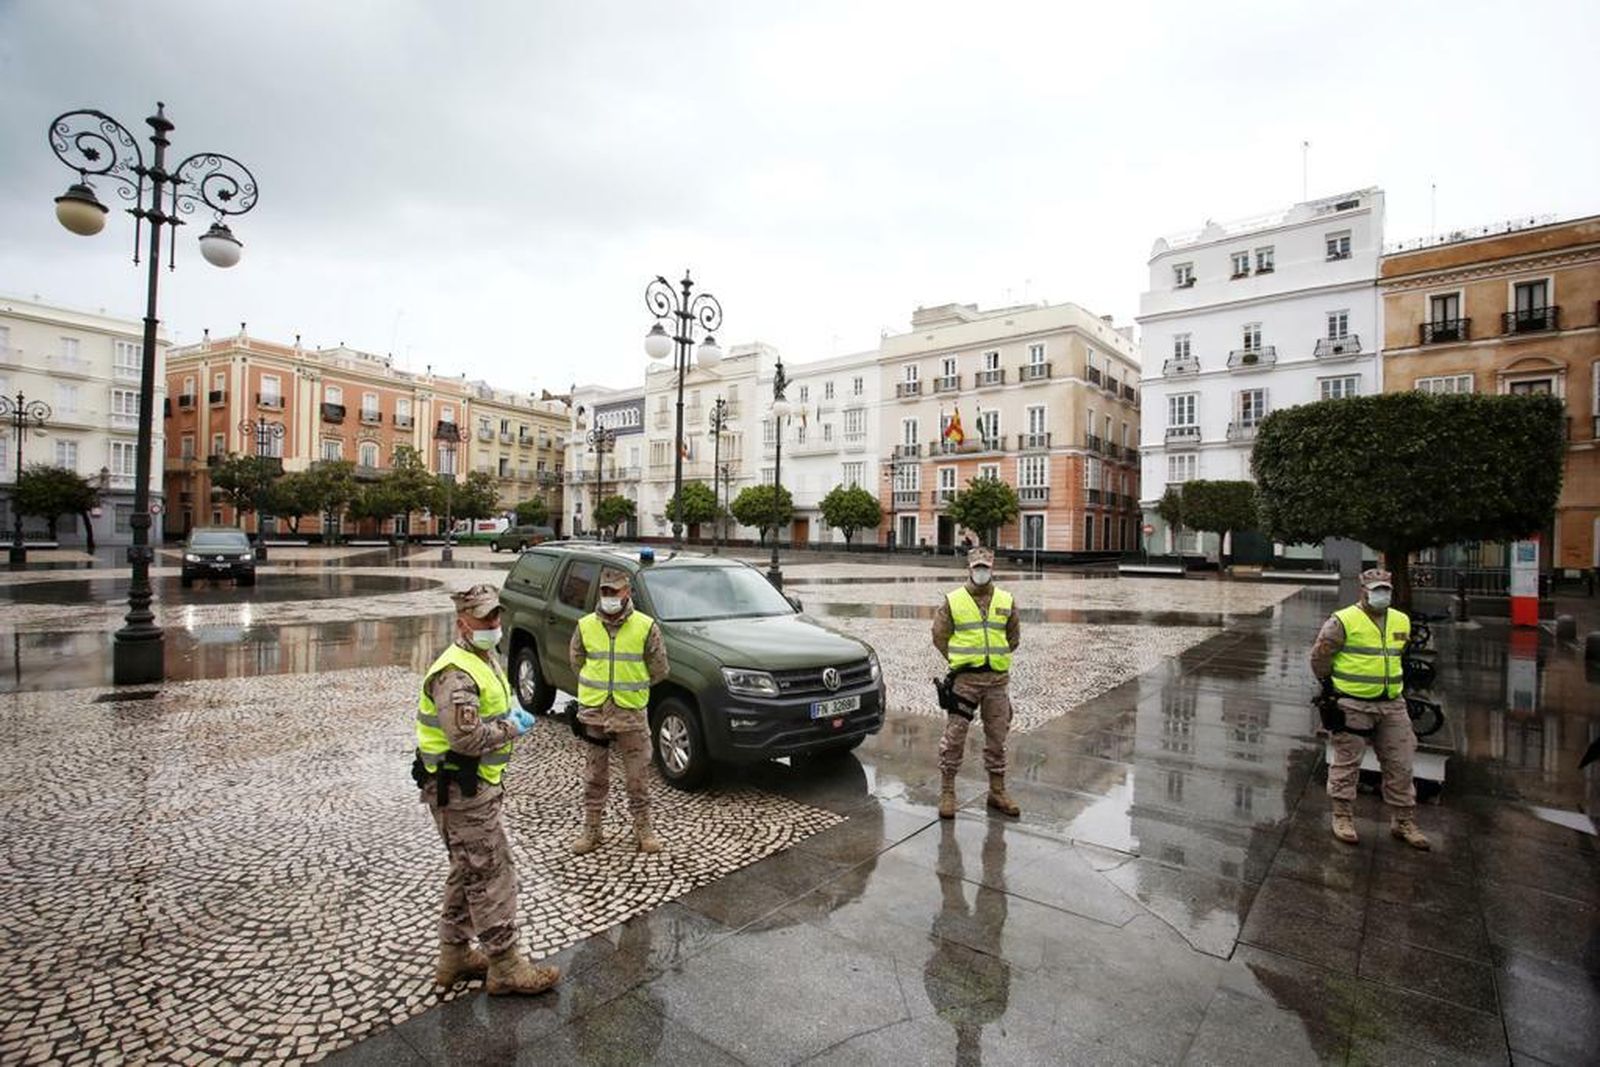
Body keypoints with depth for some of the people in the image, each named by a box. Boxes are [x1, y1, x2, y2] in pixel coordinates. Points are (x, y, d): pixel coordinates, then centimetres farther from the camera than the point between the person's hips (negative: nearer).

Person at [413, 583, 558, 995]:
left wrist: (515, 712, 5)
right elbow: (467, 736, -31)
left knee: (467, 872, 20)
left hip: (478, 784, 10)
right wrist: (512, 728, -17)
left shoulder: (485, 660, 10)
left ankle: (454, 957, 34)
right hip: (462, 790, -10)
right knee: (492, 875, -1)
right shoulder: (456, 673, -23)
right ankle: (506, 967, 11)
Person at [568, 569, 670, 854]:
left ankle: (643, 830, 24)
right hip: (593, 713, 2)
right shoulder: (586, 626, -2)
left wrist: (633, 688, 5)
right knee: (594, 777, 14)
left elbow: (658, 669, -1)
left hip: (632, 713, -2)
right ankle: (591, 831, 29)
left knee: (637, 777, 9)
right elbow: (576, 661, 12)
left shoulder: (646, 626, -9)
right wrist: (596, 687, 9)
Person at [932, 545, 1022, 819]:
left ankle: (997, 791, 26)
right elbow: (940, 636, 4)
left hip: (998, 678, 3)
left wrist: (996, 658, 11)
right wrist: (958, 662, 1)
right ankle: (947, 792, 11)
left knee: (997, 737, 12)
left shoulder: (1006, 601, 8)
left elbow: (1013, 636, 18)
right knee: (954, 736, -1)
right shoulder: (952, 601, 0)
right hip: (965, 679, -3)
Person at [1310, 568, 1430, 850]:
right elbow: (1319, 656, -5)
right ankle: (1343, 818, 15)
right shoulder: (1343, 621, -12)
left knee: (1400, 765, 12)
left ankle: (1403, 821, 26)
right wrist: (1331, 686, 0)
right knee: (1347, 763, 3)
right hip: (1352, 705, -6)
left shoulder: (1402, 622, 9)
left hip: (1391, 704, 6)